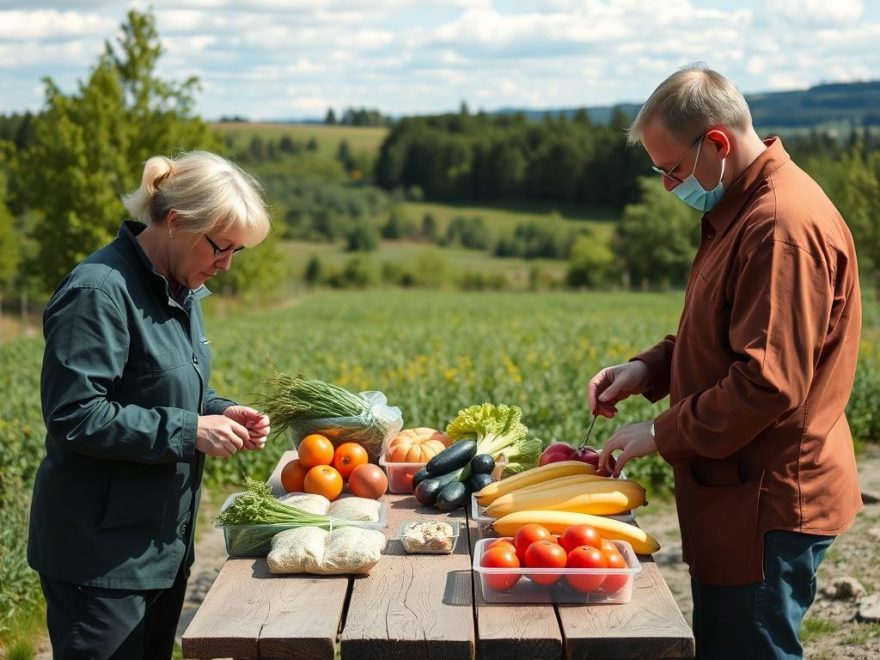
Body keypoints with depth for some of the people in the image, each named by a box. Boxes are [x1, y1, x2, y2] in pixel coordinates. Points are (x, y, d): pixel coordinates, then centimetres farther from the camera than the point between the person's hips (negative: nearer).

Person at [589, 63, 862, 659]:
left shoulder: (783, 224, -22)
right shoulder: (740, 211, 12)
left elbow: (768, 382, -26)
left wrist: (662, 435, -16)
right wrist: (647, 370, 6)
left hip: (768, 504, -10)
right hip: (740, 492, 10)